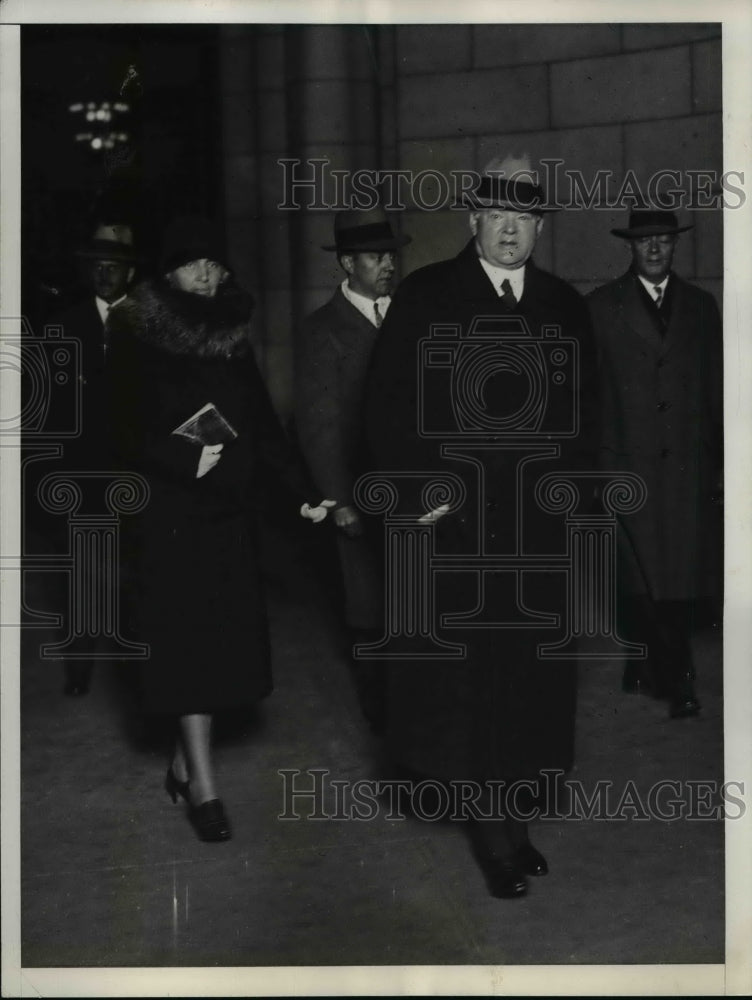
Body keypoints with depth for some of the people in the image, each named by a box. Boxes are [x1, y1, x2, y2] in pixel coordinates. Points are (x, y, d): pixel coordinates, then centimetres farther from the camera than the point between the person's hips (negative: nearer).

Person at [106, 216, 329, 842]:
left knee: (223, 636, 5)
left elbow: (262, 423, 11)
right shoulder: (138, 339, -4)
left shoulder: (232, 338, 10)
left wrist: (301, 486, 1)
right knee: (187, 640, -6)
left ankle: (186, 761, 19)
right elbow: (128, 431, -7)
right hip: (169, 511, -5)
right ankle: (202, 784, -4)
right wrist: (186, 460, -20)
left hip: (229, 508, 5)